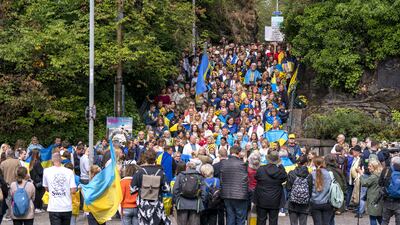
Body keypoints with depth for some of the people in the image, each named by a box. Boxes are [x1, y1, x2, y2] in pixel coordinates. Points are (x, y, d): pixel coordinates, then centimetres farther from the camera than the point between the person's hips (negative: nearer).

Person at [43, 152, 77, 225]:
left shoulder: (46, 171, -2)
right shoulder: (69, 172, -3)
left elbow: (46, 188, 9)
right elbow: (73, 190, -6)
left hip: (53, 207, -1)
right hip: (67, 208, 1)